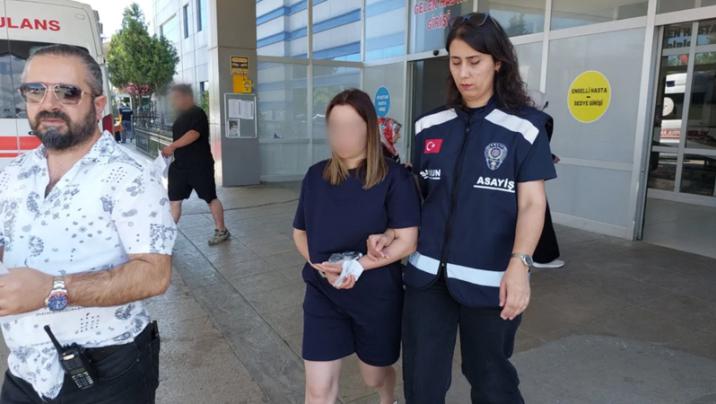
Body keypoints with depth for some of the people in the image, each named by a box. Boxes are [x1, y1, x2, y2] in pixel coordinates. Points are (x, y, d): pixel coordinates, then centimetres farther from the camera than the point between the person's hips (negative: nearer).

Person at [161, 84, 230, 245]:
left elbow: (194, 134, -28)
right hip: (180, 165, 8)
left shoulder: (198, 114, -12)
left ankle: (221, 231, 17)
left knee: (210, 198, 3)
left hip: (200, 165, -8)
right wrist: (170, 151, 16)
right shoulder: (181, 116, 15)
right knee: (174, 200, 4)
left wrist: (172, 146, -32)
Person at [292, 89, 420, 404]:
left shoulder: (394, 177, -12)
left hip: (378, 296, -2)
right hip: (323, 294, 3)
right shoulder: (316, 175, 1)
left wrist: (357, 265, -24)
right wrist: (322, 266, -12)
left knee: (374, 376, 20)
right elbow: (300, 232, 7)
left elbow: (407, 242, -15)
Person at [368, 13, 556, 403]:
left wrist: (519, 263, -23)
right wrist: (392, 234, -2)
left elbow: (531, 203, -8)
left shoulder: (524, 127, -5)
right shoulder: (430, 126, 6)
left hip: (488, 278, -3)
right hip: (427, 272, 3)